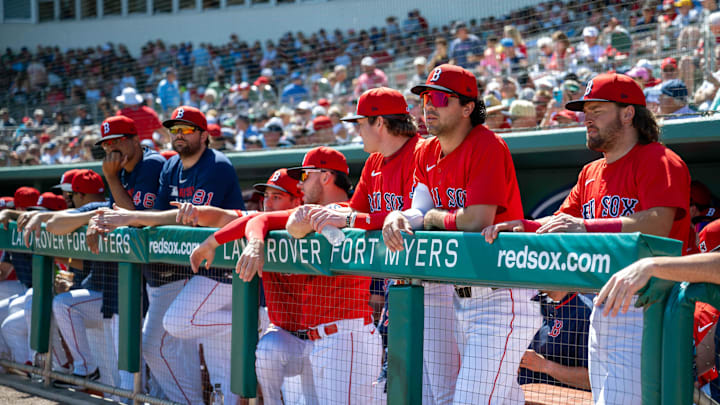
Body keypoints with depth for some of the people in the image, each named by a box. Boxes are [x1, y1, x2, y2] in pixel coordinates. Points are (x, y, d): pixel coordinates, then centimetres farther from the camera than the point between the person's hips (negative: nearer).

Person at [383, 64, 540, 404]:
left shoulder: (487, 146, -15)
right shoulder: (427, 153, 12)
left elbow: (477, 221, -24)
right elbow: (419, 213, 6)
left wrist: (434, 217, -6)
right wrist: (397, 219, -16)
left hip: (501, 297, -9)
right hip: (462, 297, 9)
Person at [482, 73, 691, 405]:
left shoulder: (658, 161, -7)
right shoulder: (591, 173, 21)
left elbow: (657, 225, -22)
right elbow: (560, 223, 18)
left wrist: (587, 226, -31)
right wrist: (522, 227, -3)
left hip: (644, 306, -9)